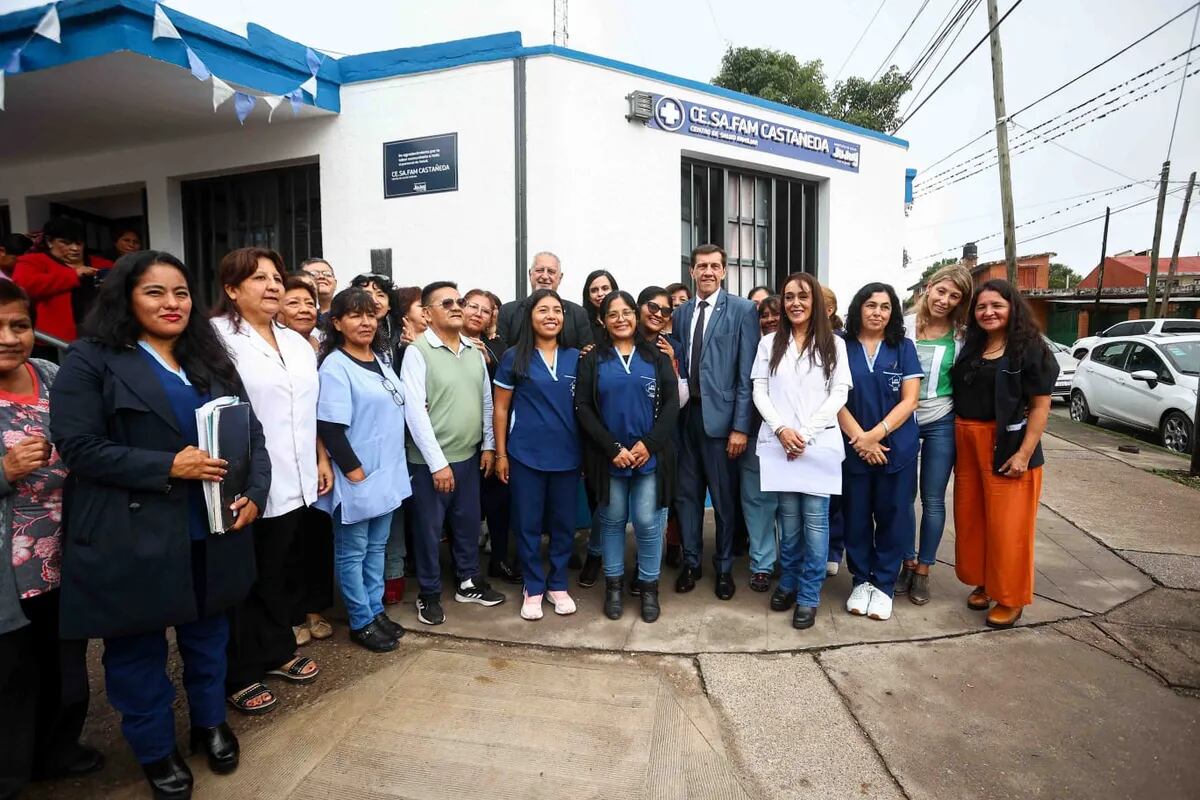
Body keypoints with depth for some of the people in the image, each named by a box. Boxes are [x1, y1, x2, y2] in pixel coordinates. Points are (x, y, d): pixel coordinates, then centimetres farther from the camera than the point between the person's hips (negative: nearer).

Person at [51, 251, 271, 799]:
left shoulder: (210, 360, 9)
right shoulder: (91, 361, -5)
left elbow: (251, 431, 6)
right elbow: (78, 446, -13)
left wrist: (255, 492, -9)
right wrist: (168, 466, -22)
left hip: (211, 532, 4)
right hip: (131, 539, -4)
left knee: (208, 635, 19)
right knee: (137, 648, 12)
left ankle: (210, 724, 41)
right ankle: (155, 750, 34)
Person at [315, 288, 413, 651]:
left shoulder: (380, 361, 10)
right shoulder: (335, 366, -13)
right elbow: (329, 427, -18)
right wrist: (353, 470, -18)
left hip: (387, 474, 8)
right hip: (357, 477, -7)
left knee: (377, 546, 17)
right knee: (352, 552, 7)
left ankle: (376, 610, 30)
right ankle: (361, 622, 20)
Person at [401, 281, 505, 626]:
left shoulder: (474, 349, 6)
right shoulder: (417, 352, -12)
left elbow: (486, 400, 11)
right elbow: (415, 411, -17)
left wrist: (488, 444, 7)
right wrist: (438, 462, -17)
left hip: (469, 455, 6)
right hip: (430, 460, -5)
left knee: (468, 522, 18)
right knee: (429, 528, 9)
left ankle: (468, 581, 36)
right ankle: (429, 594, 27)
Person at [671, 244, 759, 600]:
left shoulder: (742, 310, -3)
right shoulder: (680, 313, 12)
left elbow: (747, 373, -7)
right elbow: (679, 364, 13)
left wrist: (740, 426, -12)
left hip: (719, 415, -4)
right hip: (686, 414, 4)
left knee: (723, 496, 8)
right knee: (686, 493, 12)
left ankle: (724, 567, 26)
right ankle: (690, 562, 29)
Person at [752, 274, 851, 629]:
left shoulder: (834, 344, 6)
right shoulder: (769, 343, 10)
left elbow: (839, 393, 0)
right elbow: (759, 390, 4)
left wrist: (806, 433, -10)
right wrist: (781, 429, -10)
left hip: (819, 443, -1)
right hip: (779, 442, 1)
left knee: (815, 519, 0)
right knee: (788, 517, 8)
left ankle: (808, 596, 11)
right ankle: (788, 583, 25)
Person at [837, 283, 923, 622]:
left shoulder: (904, 348, 3)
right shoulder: (841, 347, 1)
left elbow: (909, 400, -3)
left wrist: (877, 434, -15)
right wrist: (859, 437, -13)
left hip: (897, 448, 1)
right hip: (853, 448, 0)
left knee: (892, 517, 7)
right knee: (856, 516, 8)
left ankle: (884, 585, 22)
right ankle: (861, 581, 24)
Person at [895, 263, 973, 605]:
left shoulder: (962, 336, 0)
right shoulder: (904, 326, -4)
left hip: (941, 423, 1)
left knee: (933, 499, 7)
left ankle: (923, 570, 21)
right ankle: (908, 562, 26)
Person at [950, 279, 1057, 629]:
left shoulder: (1031, 350, -7)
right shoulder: (970, 348, 11)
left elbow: (1040, 407, -10)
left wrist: (1024, 453, -17)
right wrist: (960, 443, 5)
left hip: (1007, 446, -6)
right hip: (968, 443, 6)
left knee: (1007, 524, 1)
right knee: (971, 518, 13)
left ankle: (1010, 599, 16)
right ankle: (982, 583, 30)